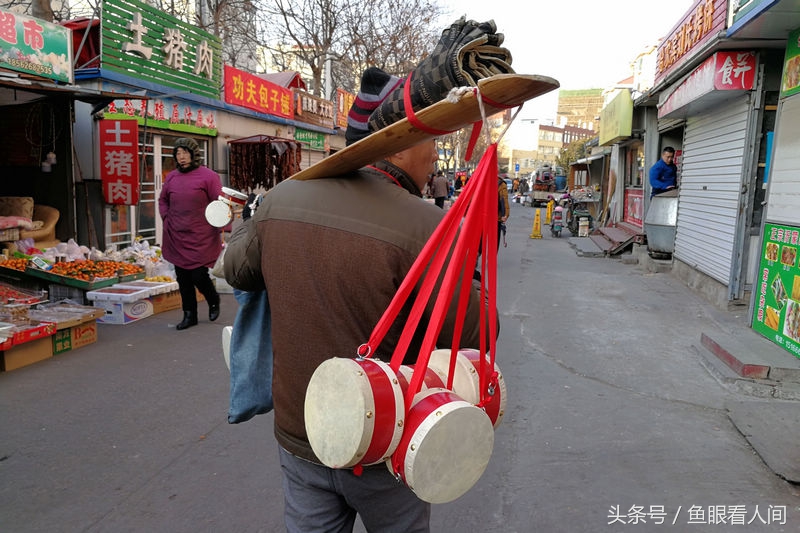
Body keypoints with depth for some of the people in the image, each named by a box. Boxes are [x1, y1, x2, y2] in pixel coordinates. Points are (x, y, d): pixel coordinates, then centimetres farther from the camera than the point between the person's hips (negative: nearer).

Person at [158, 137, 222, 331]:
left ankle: (213, 301, 26)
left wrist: (219, 226, -13)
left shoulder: (208, 175, -6)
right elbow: (162, 200, 25)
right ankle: (189, 315, 22)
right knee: (183, 278, 9)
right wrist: (166, 218, 10)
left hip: (201, 237, -5)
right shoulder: (171, 177, 10)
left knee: (199, 275, -6)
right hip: (176, 237, 5)